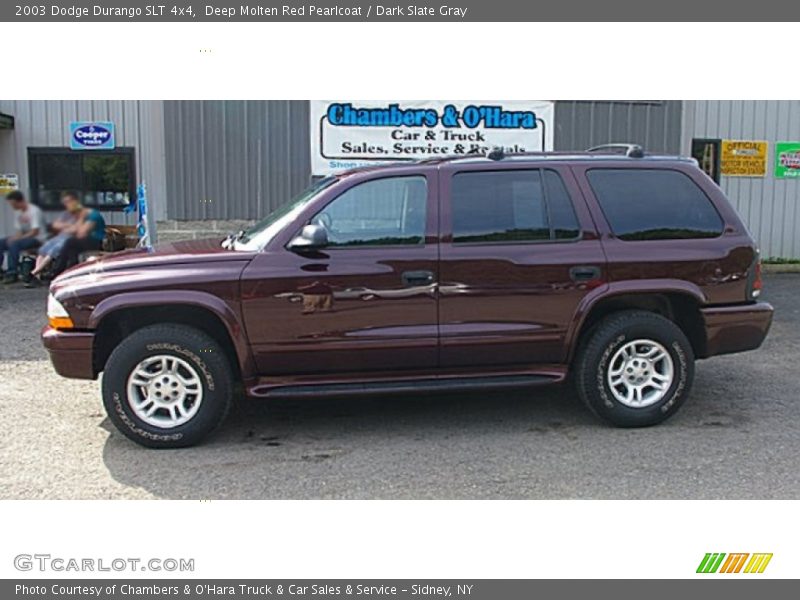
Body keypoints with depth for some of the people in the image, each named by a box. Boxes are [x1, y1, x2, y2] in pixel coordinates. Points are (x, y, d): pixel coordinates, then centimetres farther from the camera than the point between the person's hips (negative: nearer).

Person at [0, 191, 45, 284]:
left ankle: (12, 274, -27)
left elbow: (35, 232, -20)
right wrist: (13, 237, -13)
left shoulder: (34, 211, -15)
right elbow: (18, 230, 9)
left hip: (36, 238, -9)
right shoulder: (18, 212, 11)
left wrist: (18, 238, -22)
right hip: (23, 237, 9)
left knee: (14, 244, -31)